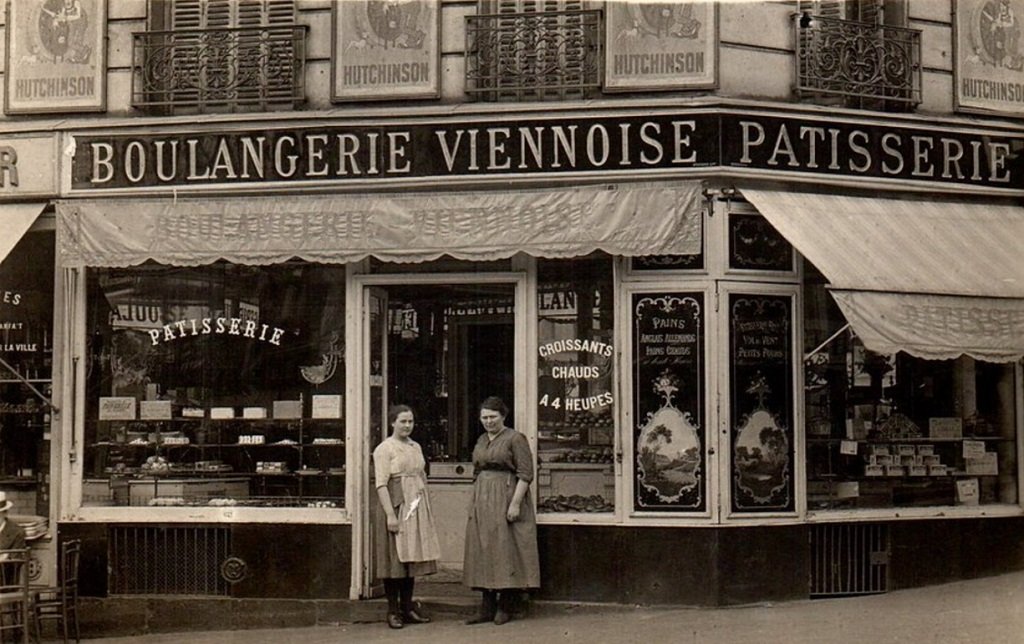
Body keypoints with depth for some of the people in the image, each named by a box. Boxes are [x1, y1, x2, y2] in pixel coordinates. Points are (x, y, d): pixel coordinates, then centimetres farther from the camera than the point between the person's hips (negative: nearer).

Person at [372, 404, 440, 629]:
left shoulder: (416, 447, 15)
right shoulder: (384, 449, -7)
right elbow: (381, 484, -14)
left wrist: (427, 508, 14)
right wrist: (390, 514, -21)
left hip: (417, 509, 7)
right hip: (397, 508, -7)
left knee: (413, 557, 9)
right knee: (395, 559, -3)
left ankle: (408, 606, 17)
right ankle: (393, 610, 3)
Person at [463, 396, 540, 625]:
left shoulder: (515, 439, -6)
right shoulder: (481, 441, 15)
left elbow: (525, 474, -12)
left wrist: (515, 503, -19)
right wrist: (474, 503, 17)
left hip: (505, 497, -7)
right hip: (482, 501, 7)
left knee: (505, 550, -4)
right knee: (483, 551, 6)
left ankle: (505, 607, 5)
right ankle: (487, 607, 11)